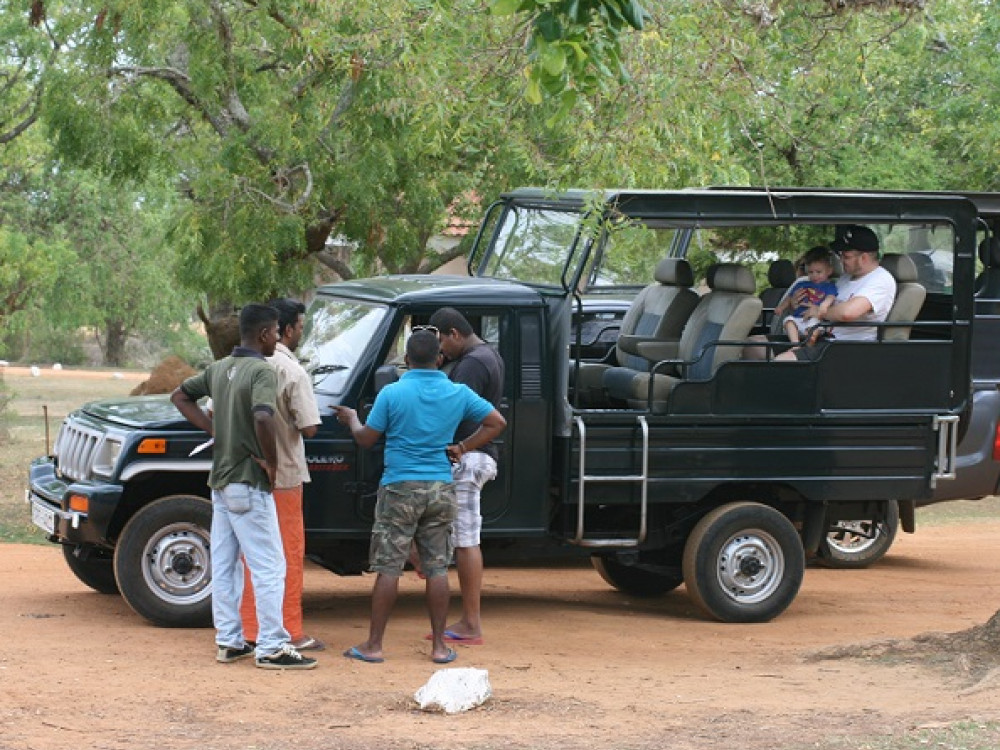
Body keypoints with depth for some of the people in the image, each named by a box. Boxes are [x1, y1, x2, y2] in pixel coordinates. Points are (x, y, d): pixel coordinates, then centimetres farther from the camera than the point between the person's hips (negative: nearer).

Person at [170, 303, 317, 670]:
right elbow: (262, 418, -32)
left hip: (220, 481, 9)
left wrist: (212, 429, 10)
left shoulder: (219, 368, 9)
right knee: (269, 567, -5)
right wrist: (272, 463, -19)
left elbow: (180, 396, 19)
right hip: (249, 484, -9)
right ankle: (271, 647, -5)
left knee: (224, 565, 12)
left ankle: (229, 641, 18)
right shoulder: (262, 371, -16)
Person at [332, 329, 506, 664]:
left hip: (401, 488, -3)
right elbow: (496, 423, 5)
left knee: (388, 568, 0)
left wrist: (351, 420, 19)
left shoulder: (392, 394, -8)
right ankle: (439, 646, 9)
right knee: (437, 568, 7)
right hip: (441, 489, 3)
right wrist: (462, 448, 7)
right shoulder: (458, 394, 1)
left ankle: (373, 644, 2)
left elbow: (367, 439, -1)